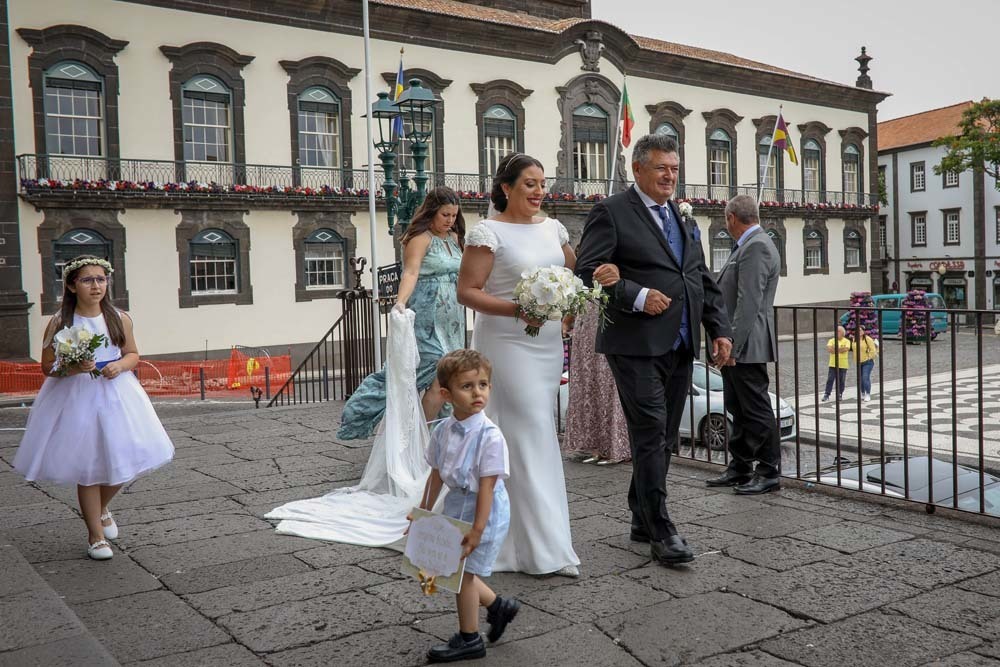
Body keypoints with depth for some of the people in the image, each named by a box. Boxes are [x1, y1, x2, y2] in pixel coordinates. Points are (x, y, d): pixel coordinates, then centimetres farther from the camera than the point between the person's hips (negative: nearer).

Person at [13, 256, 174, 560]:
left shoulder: (119, 319, 0)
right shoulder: (59, 323, -6)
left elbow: (133, 354, 9)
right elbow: (47, 366, -1)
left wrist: (120, 365, -12)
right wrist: (71, 368, -19)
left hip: (115, 397, 2)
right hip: (76, 401, -2)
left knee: (122, 461, 5)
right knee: (87, 468, 4)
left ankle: (101, 509, 38)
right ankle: (96, 535, 20)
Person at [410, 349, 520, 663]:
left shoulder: (490, 436, -22)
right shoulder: (443, 431, -3)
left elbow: (487, 485, -22)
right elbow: (436, 476, 8)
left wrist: (477, 529, -23)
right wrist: (423, 512, 13)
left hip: (483, 509, -7)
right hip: (456, 505, 7)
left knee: (463, 571, 3)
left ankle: (469, 639, 24)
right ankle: (498, 606, 39)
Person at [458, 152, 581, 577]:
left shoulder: (552, 228, 10)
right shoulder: (488, 232, -8)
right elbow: (466, 291, -11)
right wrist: (514, 309, -23)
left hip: (547, 344, 7)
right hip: (507, 345, -7)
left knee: (535, 435, 12)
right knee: (531, 435, -8)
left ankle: (510, 536, 27)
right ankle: (544, 547, -1)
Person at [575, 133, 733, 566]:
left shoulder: (683, 220, 19)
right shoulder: (611, 213, -3)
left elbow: (703, 280, 20)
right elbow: (589, 271, -11)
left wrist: (719, 329, 11)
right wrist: (637, 296, -20)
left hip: (680, 346, 7)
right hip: (637, 345, -7)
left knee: (664, 437, 12)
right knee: (651, 435, -9)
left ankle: (641, 518, 25)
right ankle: (660, 531, -3)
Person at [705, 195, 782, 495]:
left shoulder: (756, 247, -15)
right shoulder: (748, 246, 17)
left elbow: (748, 303, -22)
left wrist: (732, 346, -23)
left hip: (745, 347, -10)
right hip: (734, 346, 10)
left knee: (756, 410, -2)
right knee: (738, 410, 15)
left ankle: (769, 473, 7)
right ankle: (740, 468, 24)